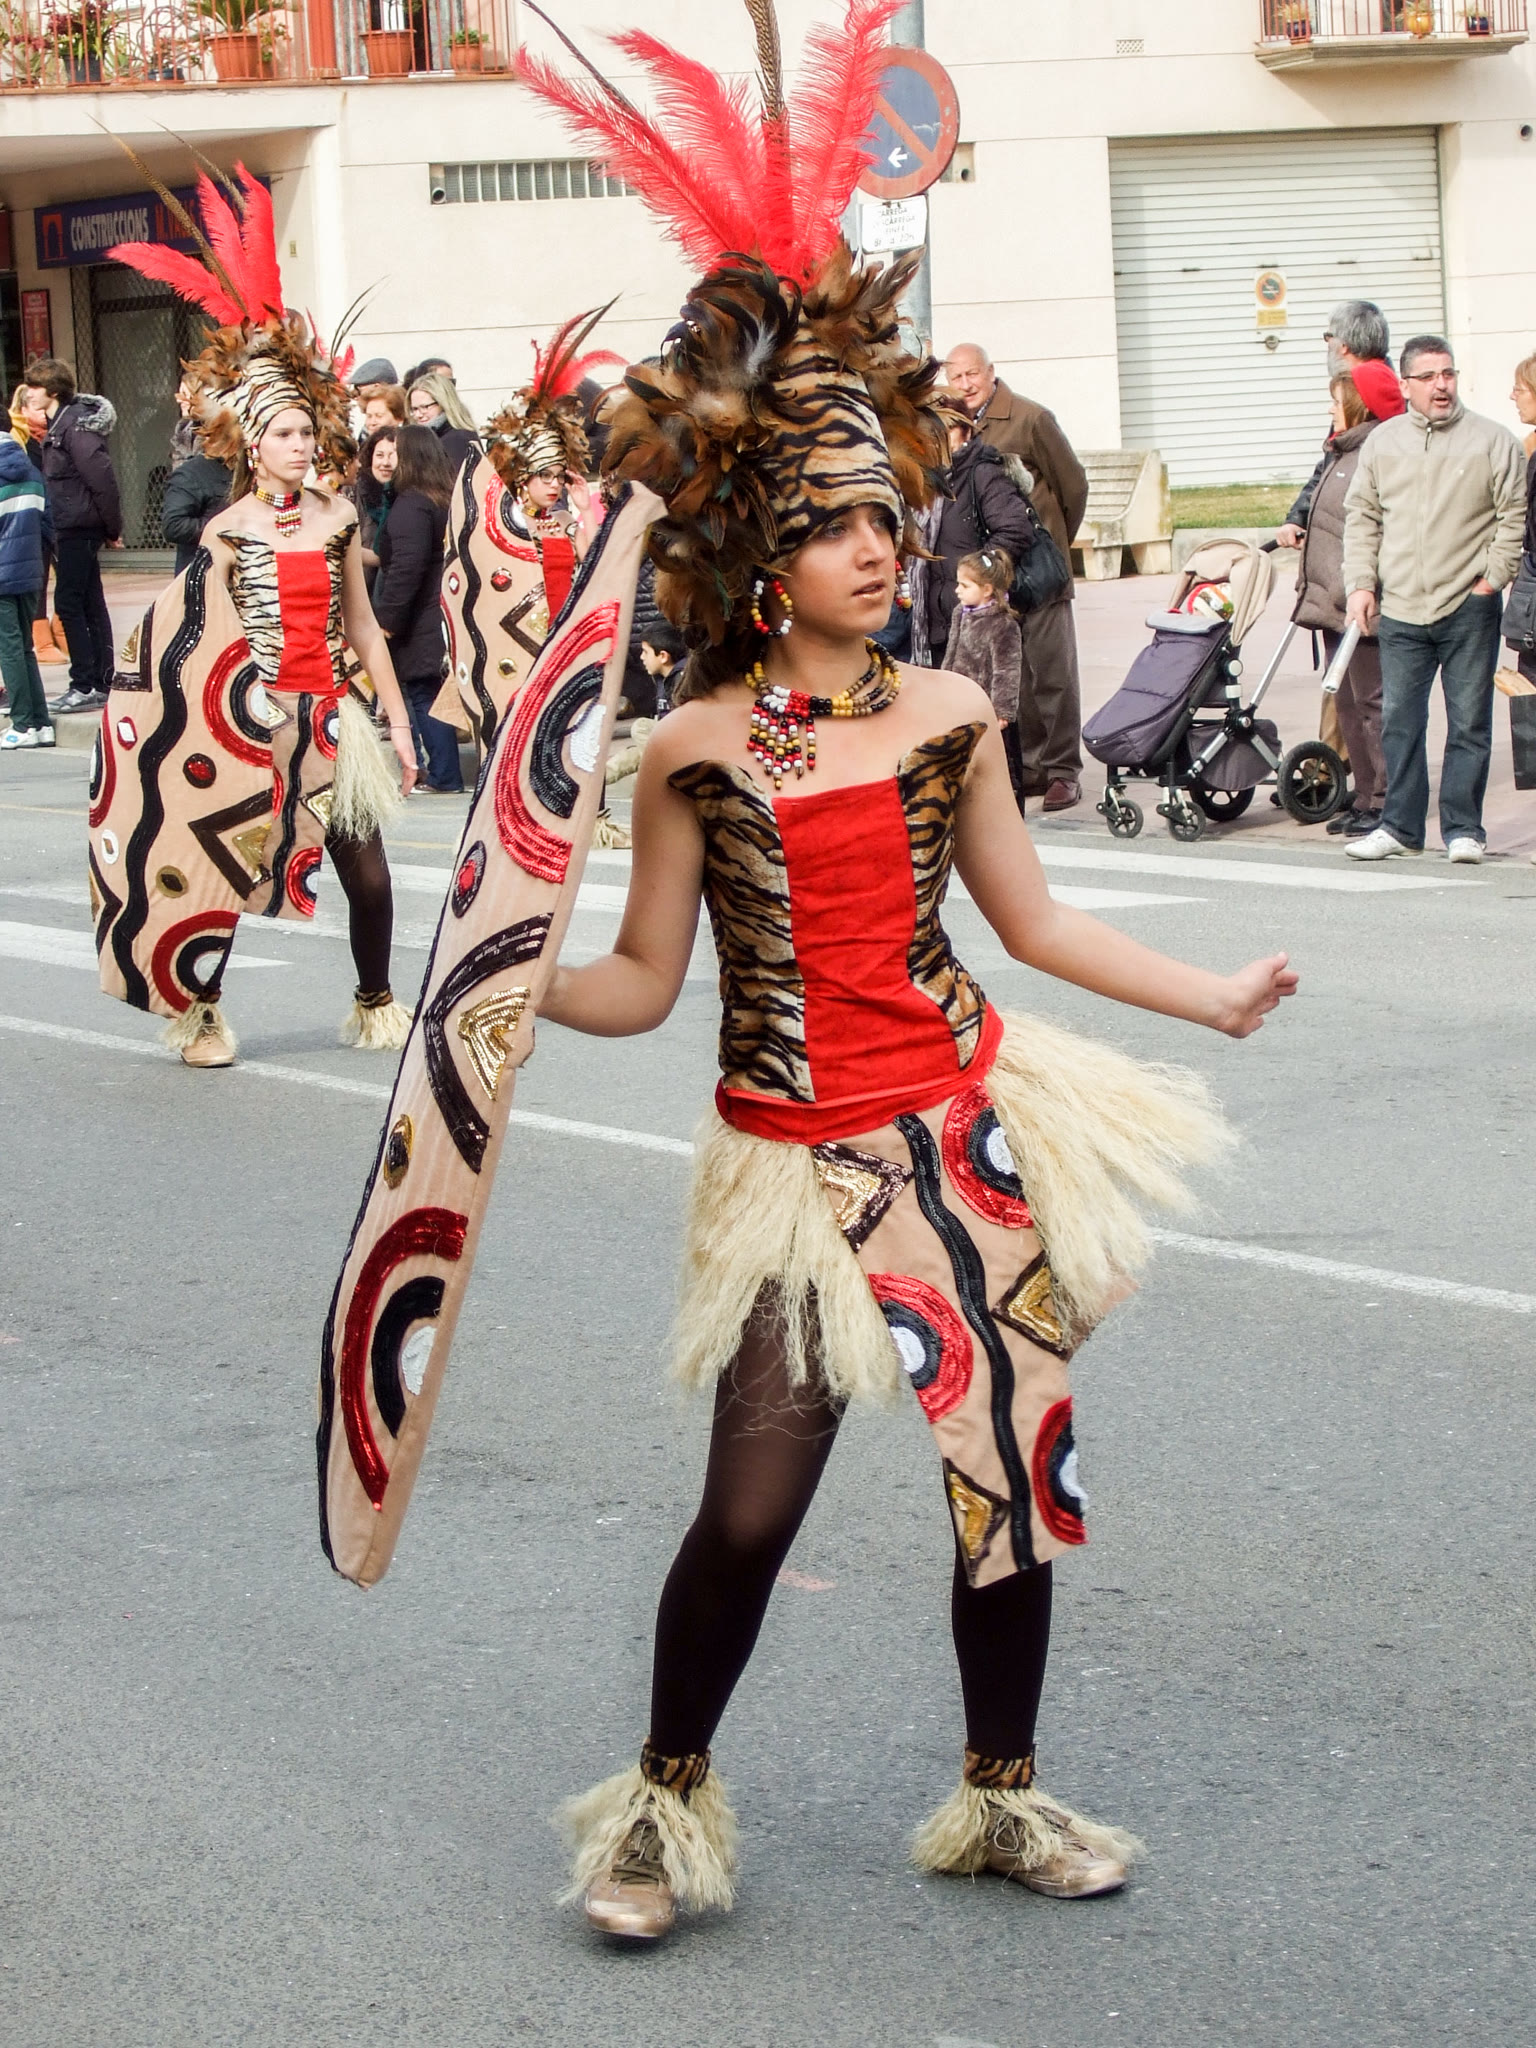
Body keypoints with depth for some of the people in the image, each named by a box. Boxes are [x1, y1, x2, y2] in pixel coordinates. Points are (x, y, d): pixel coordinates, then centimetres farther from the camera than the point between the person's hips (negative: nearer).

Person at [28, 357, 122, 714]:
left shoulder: (75, 424, -16)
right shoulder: (60, 423, 14)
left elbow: (101, 477, -20)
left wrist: (112, 528, -14)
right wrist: (110, 528, 15)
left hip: (78, 528, -10)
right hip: (74, 528, 10)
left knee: (69, 603, -7)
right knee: (90, 605, 11)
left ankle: (84, 687, -6)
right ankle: (102, 683, 16)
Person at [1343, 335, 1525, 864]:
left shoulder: (1491, 440, 0)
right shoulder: (1382, 443, 9)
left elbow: (1514, 516, 1)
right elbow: (1361, 518, 12)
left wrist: (1494, 577, -6)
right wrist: (1360, 584, 3)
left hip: (1469, 608, -2)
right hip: (1399, 610, 3)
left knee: (1469, 722, 1)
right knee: (1399, 721, 4)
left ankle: (1463, 829, 9)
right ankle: (1400, 826, 14)